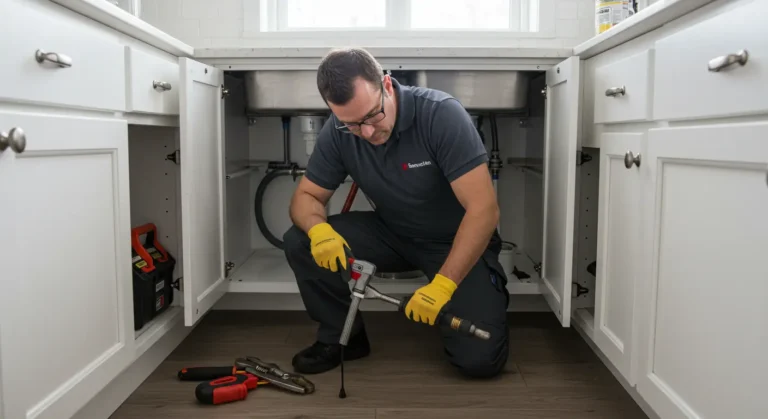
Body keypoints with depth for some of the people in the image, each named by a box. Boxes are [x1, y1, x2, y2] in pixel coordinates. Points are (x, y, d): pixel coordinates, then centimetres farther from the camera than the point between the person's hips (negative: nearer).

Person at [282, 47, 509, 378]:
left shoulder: (442, 114, -27)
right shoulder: (338, 132, -14)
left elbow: (484, 209, -29)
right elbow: (306, 196, -5)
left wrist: (443, 284, -35)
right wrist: (318, 229, -29)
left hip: (455, 241, -4)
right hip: (392, 233, 4)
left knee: (479, 358, -20)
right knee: (299, 242, -17)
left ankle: (490, 294, 14)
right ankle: (342, 336, 4)